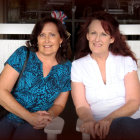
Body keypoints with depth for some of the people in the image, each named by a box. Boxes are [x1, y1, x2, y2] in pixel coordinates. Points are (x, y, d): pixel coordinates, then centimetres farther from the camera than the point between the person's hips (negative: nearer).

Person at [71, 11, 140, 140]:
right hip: (100, 127, -1)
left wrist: (109, 119, -20)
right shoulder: (77, 66, 7)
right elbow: (81, 106, 1)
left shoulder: (126, 61, 8)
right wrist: (89, 121, -23)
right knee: (122, 123, -36)